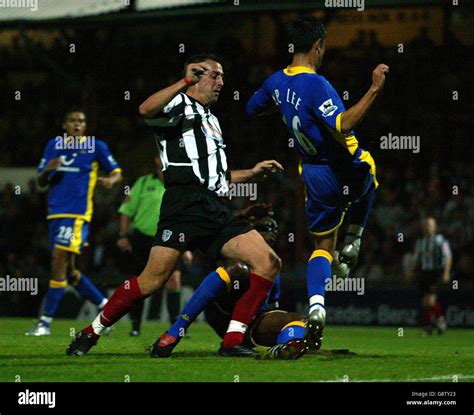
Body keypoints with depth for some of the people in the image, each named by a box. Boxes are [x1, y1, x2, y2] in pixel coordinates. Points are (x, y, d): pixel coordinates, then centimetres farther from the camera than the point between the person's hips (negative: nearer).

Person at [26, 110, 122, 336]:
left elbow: (117, 172, 9)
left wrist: (111, 180, -15)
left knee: (59, 264, -15)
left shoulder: (96, 146, 2)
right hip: (55, 213, 6)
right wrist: (47, 170, -8)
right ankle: (106, 306, 24)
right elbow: (40, 182, 14)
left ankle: (45, 322, -12)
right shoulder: (53, 145, 13)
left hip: (78, 214, -6)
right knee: (68, 271, 8)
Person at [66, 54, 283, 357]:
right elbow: (147, 110, -20)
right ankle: (92, 333, 0)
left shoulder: (211, 120, 31)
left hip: (218, 211, 8)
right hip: (186, 204, -8)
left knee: (269, 263, -7)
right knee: (153, 281, -16)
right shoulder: (179, 105, 5)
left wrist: (252, 173, 29)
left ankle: (233, 341, -8)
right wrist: (185, 82, -21)